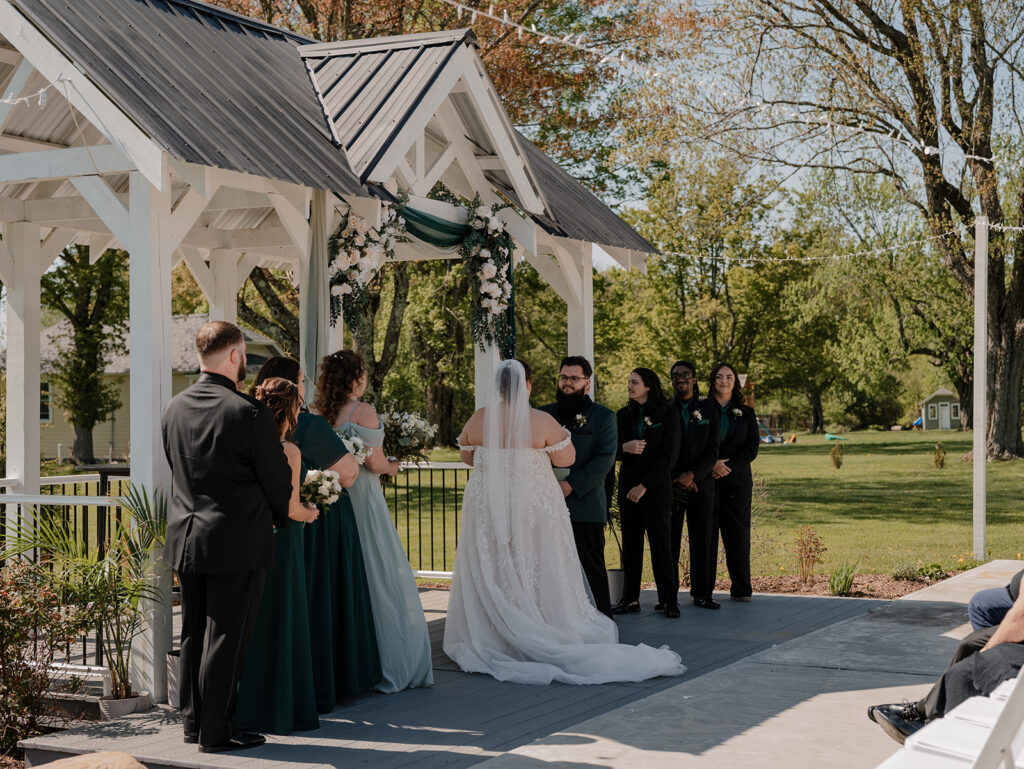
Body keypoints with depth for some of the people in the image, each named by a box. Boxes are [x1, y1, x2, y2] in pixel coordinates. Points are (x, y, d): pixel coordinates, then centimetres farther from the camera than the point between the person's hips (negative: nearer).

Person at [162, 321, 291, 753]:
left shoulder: (174, 409, 2)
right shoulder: (249, 414, -17)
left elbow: (178, 471, 12)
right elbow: (279, 483, -8)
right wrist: (278, 518, 13)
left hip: (185, 539, 6)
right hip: (237, 543, -6)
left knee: (193, 635, 16)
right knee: (225, 638, 1)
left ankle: (193, 722, 25)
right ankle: (217, 731, 8)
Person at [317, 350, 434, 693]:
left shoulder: (318, 414, 4)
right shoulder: (362, 411, -12)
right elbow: (374, 462, -15)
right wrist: (392, 466, 6)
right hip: (361, 498, -6)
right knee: (378, 577, 2)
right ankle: (388, 665, 6)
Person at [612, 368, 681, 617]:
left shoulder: (668, 415, -3)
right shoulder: (623, 416, 10)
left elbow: (668, 456, -8)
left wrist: (645, 485, -13)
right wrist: (625, 448, -14)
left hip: (656, 488, -4)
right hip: (628, 488, 4)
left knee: (660, 544, -3)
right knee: (630, 545, 5)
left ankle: (669, 599, 3)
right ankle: (630, 599, 9)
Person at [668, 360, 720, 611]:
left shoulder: (708, 409, 7)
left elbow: (712, 449, 1)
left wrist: (693, 474, -11)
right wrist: (679, 478, -7)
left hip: (701, 483, 1)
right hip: (670, 484, -1)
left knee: (703, 540, 2)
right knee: (669, 541, -2)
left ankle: (703, 593, 10)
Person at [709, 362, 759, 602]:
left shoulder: (745, 412, 10)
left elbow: (752, 447, 2)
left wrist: (728, 466, -11)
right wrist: (712, 464, -16)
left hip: (737, 481, 1)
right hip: (707, 481, -1)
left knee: (738, 533, 1)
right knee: (707, 534, -2)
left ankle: (741, 589, 7)